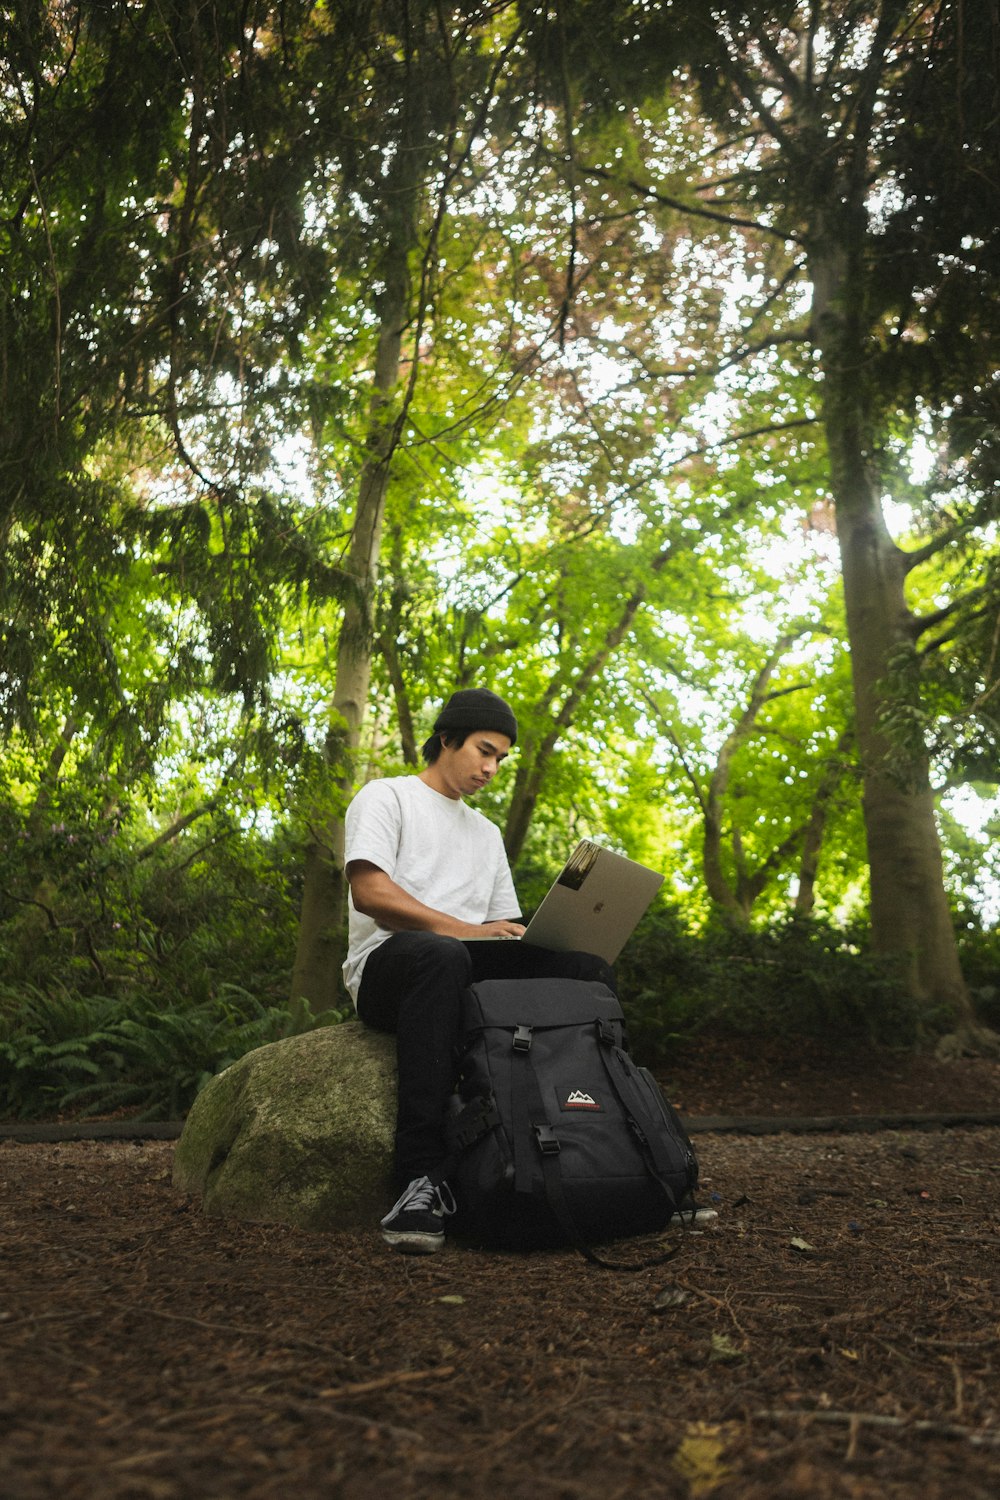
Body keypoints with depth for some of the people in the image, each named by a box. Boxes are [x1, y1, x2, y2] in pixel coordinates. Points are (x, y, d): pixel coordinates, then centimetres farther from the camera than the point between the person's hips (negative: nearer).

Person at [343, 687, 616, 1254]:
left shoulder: (488, 833, 29)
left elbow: (504, 929, 22)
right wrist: (463, 929, -17)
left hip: (467, 966, 6)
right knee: (440, 955, -42)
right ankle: (423, 1179, -43)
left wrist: (546, 935, -2)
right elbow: (369, 892, -9)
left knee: (589, 968, -18)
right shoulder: (387, 796, 9)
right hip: (386, 964, -6)